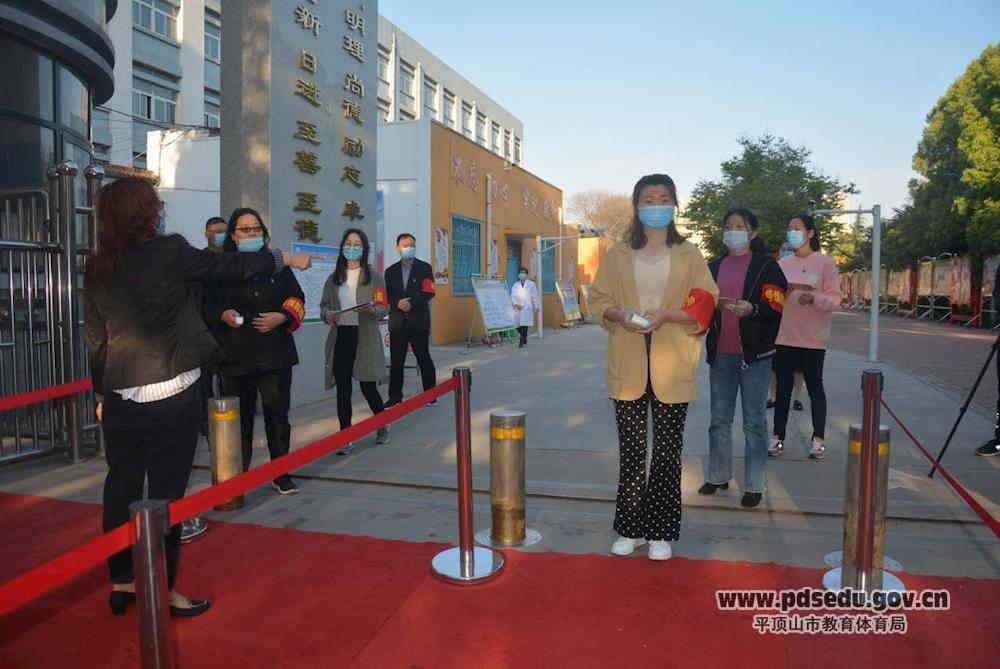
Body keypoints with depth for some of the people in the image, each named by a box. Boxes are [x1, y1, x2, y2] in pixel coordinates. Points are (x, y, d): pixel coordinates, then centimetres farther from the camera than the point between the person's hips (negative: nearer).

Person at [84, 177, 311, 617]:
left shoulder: (97, 269, 6)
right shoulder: (169, 252, -9)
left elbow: (94, 339, 10)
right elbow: (233, 267, 2)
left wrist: (102, 392, 19)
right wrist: (286, 258, 16)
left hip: (120, 398, 6)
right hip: (171, 397, -5)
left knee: (121, 486, 14)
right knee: (165, 492, 4)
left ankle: (122, 582, 28)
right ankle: (162, 590, 15)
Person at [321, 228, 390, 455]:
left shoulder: (374, 277, 2)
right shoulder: (333, 278, 12)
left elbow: (383, 308, -1)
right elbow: (324, 305, 15)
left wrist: (371, 309, -22)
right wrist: (328, 315, -7)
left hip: (365, 338, -3)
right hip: (340, 337, 3)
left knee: (368, 386, 0)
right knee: (342, 389, 3)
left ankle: (382, 427, 27)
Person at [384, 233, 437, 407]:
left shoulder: (425, 268, 4)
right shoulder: (391, 271, 13)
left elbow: (429, 292, -7)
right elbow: (387, 295, 7)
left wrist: (411, 303, -18)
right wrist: (398, 303, -13)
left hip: (419, 320, -2)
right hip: (397, 321, 3)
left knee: (424, 358, 4)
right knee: (396, 361, 4)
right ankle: (395, 397, 11)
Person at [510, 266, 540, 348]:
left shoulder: (531, 284, 6)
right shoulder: (515, 285, 13)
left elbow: (535, 296, 6)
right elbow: (513, 296, 5)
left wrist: (536, 307, 3)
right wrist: (516, 304, -11)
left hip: (527, 308, -3)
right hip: (517, 308, 3)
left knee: (524, 325, -11)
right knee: (517, 325, 1)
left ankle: (522, 341, -6)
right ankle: (524, 338, 24)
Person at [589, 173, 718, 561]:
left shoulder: (688, 254, 5)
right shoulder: (618, 254, 8)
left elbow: (704, 306, 1)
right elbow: (598, 301, 8)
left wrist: (666, 315, -16)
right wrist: (621, 315, -13)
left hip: (672, 368, -1)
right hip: (628, 366, 1)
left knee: (667, 452, 5)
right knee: (630, 450, 8)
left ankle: (661, 532, 18)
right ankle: (630, 529, 20)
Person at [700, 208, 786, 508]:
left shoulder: (765, 265, -2)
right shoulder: (715, 266, 14)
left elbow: (776, 309, -9)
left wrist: (752, 309, -27)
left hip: (754, 354, -5)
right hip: (720, 354, 5)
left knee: (754, 422, 2)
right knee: (719, 419, 11)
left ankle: (754, 485, 11)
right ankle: (718, 476, 23)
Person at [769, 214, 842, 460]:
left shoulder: (824, 262, -3)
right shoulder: (782, 264, 8)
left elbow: (835, 298, -9)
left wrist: (813, 298, -25)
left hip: (812, 338, -3)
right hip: (783, 335, 3)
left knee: (815, 387, 7)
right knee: (783, 387, 8)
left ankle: (818, 439, 17)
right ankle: (778, 436, 15)